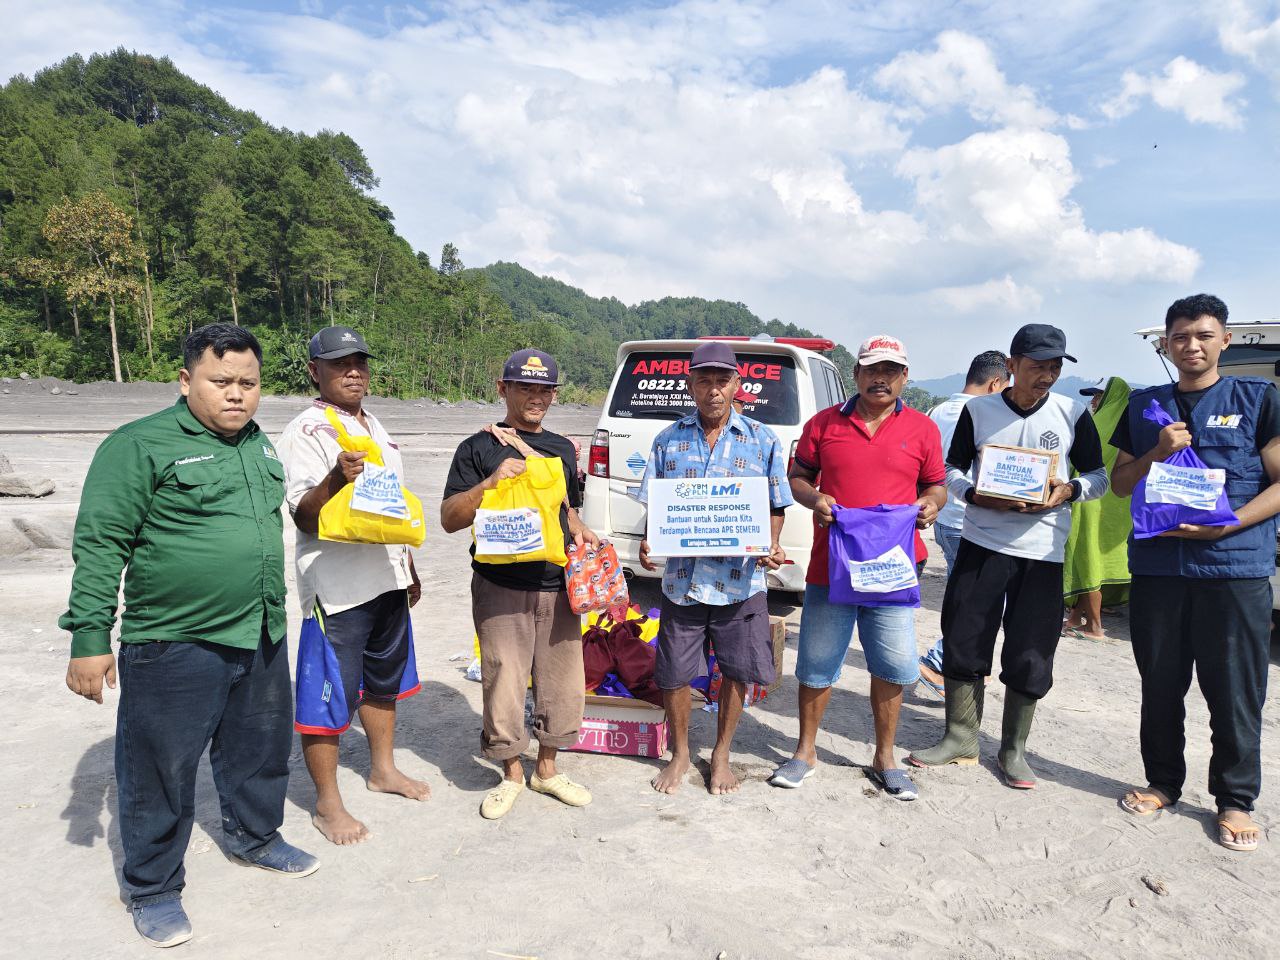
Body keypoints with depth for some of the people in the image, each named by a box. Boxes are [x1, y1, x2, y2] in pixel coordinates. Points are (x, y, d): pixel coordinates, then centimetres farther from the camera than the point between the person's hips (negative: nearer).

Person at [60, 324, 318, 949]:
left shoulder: (260, 444, 10)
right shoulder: (140, 445, -12)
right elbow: (100, 545, -13)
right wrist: (89, 636, -15)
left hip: (260, 640, 7)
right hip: (173, 645, -6)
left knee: (260, 750, 21)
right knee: (161, 771, 7)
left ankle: (254, 837, 45)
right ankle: (153, 889, 28)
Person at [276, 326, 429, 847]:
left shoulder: (374, 426, 13)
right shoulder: (306, 431, -12)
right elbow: (305, 519, -18)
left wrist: (409, 567, 21)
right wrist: (336, 477, -36)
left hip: (387, 579, 8)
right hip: (336, 585, -8)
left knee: (384, 679, 20)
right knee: (330, 693, 0)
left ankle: (383, 768, 38)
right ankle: (327, 804, 14)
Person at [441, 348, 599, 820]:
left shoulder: (562, 449, 14)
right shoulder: (479, 448, -2)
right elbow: (449, 519, -8)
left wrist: (579, 530, 4)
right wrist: (490, 482, -22)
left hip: (558, 588, 5)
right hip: (502, 590, -4)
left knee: (563, 683, 11)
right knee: (504, 685, 2)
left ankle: (547, 768, 32)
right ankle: (511, 773, 25)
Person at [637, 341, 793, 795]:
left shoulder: (763, 441, 2)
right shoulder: (669, 440, 5)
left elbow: (776, 507, 7)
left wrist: (771, 546, -11)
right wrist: (648, 544, -10)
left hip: (741, 581, 0)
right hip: (682, 579, 1)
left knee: (736, 671, 11)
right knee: (674, 672, 9)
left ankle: (721, 755, 33)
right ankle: (679, 754, 32)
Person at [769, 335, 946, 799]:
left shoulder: (922, 429, 6)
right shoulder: (824, 423, 5)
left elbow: (936, 485, 14)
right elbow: (797, 476, 12)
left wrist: (931, 504, -8)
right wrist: (814, 499, -9)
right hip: (830, 565, 0)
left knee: (892, 666, 4)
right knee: (817, 664, 8)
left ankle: (885, 757, 25)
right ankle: (806, 751, 26)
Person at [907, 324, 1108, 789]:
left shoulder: (1074, 414, 1)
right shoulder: (978, 410, 1)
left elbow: (1099, 476, 8)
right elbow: (952, 470, 6)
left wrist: (1068, 490, -13)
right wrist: (979, 496, -14)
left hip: (1043, 551, 0)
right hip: (981, 542, 1)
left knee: (1028, 656, 3)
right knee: (963, 641, 3)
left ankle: (1013, 748, 21)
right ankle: (961, 737, 20)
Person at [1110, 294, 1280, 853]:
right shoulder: (1144, 407, 11)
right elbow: (1120, 482, 12)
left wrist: (1225, 526, -16)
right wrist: (1157, 452, -7)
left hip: (1235, 569, -3)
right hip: (1157, 566, 3)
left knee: (1234, 692, 3)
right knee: (1160, 686, 12)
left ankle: (1235, 800, 19)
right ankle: (1163, 782, 27)